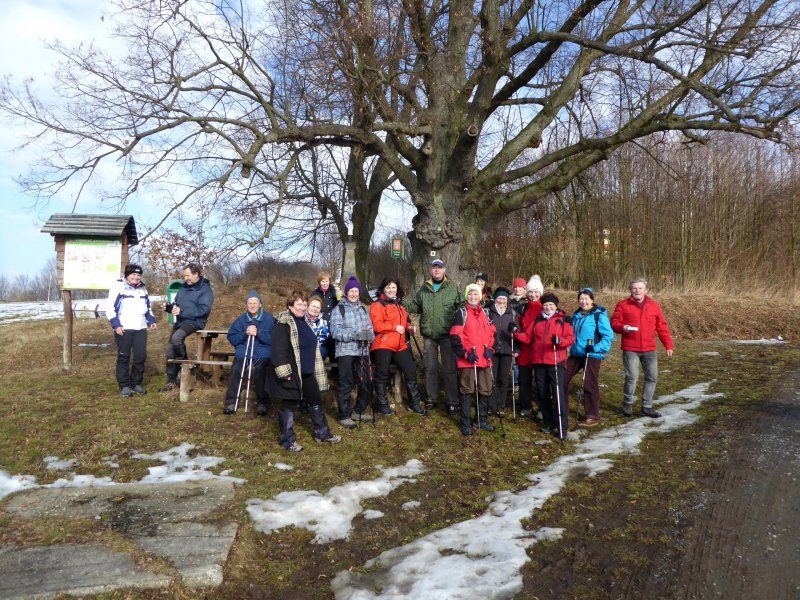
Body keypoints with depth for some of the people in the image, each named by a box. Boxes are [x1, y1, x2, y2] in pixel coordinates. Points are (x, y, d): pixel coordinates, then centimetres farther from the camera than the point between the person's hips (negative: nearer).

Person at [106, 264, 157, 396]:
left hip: (141, 329, 5)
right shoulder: (118, 287, -3)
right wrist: (116, 325, -16)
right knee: (124, 357, 0)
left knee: (141, 356, 4)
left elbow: (148, 307, 27)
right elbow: (110, 308, -7)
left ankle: (136, 383, 16)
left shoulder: (143, 289, 16)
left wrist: (151, 321, 12)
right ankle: (124, 385, 9)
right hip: (123, 329, -5)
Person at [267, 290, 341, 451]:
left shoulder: (304, 322, 13)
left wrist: (314, 368, 23)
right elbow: (278, 350, -22)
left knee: (316, 401, 16)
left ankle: (322, 433, 30)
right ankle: (288, 440, 15)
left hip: (307, 372, 9)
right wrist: (284, 372, -26)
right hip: (291, 373, -9)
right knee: (288, 405, 3)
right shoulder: (283, 324, -15)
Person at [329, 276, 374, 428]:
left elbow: (370, 329, 11)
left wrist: (369, 336, -12)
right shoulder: (339, 309, -1)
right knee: (346, 385, -1)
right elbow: (335, 331, -11)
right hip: (346, 351, -5)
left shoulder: (363, 309, 16)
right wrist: (355, 335, -22)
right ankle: (344, 416, 10)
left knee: (366, 384, 8)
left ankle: (359, 411, 26)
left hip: (363, 351, 5)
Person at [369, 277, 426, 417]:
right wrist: (395, 327, -19)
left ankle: (414, 403, 20)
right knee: (382, 376, 0)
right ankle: (382, 406, 12)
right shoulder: (377, 305, -5)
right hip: (383, 345, -7)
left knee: (411, 371, 8)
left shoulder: (399, 306, 20)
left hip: (400, 346, 7)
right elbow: (376, 325, -17)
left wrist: (409, 327, 10)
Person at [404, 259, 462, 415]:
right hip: (429, 334, 3)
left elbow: (461, 307, -1)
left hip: (447, 334, -3)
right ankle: (432, 399, 24)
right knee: (430, 368, 11)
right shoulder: (424, 289, 9)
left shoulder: (453, 287, 1)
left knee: (449, 368, 2)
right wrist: (401, 303, 0)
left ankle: (452, 401, 12)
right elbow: (414, 306, 16)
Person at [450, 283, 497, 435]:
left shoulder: (485, 313, 14)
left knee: (485, 390, 12)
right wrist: (466, 354, -17)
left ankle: (482, 420, 26)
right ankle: (466, 423, 10)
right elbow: (455, 337, -11)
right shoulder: (461, 313, -4)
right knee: (467, 391, 1)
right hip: (467, 360, -6)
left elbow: (492, 333, 19)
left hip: (485, 359, 6)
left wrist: (490, 349, 2)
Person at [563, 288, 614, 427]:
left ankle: (592, 417, 10)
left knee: (590, 385, -1)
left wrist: (597, 348, -24)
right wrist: (570, 345, 12)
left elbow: (608, 335, -16)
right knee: (562, 379, 9)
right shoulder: (576, 315, 11)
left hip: (592, 355, -7)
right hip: (575, 354, 7)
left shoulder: (599, 315, -10)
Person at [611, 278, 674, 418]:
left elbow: (662, 327, 10)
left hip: (649, 349, 4)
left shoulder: (654, 305, 8)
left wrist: (668, 345, 6)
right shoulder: (623, 305, 0)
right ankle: (628, 404, 15)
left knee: (652, 377, 7)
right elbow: (614, 322, 0)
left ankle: (647, 407, 20)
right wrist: (622, 327, -21)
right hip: (630, 349, -4)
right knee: (632, 377, -6)